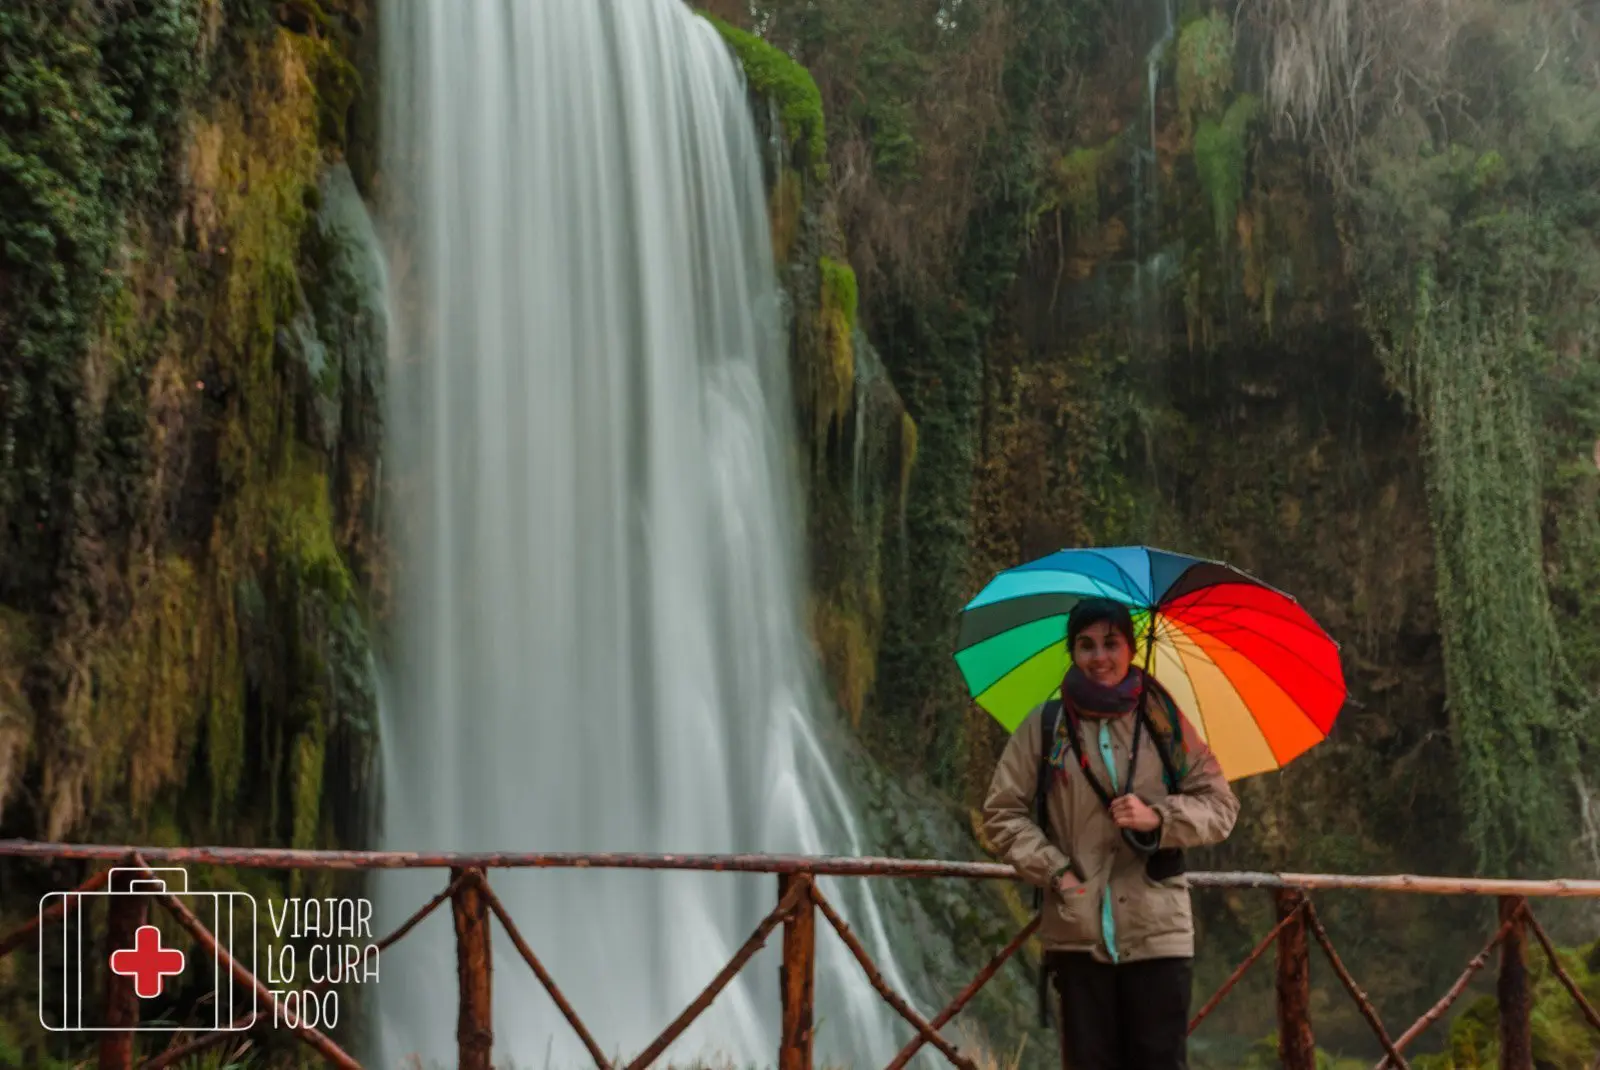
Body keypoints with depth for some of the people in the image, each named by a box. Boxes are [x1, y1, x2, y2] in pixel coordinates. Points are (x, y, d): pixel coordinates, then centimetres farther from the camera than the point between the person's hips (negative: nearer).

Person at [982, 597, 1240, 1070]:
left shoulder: (1164, 721, 6)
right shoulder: (1045, 725, 4)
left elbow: (1221, 805, 7)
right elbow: (1002, 812, 7)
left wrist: (1158, 818, -11)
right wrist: (1053, 870, -6)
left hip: (1158, 929, 0)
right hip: (1077, 928, 0)